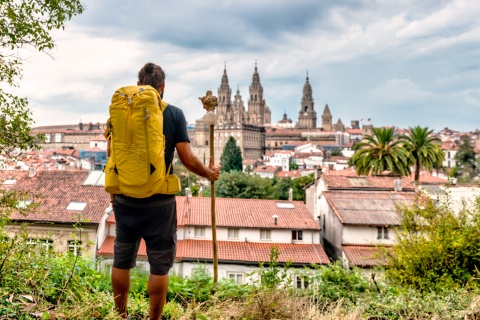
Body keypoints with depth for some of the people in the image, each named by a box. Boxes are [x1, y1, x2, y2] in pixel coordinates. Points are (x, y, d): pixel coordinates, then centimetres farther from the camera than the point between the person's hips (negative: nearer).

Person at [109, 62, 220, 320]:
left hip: (125, 200, 3)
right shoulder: (174, 114, -6)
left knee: (122, 261, 17)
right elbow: (188, 159, -9)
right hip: (159, 202, -3)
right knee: (159, 266, 9)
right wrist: (209, 173, 10)